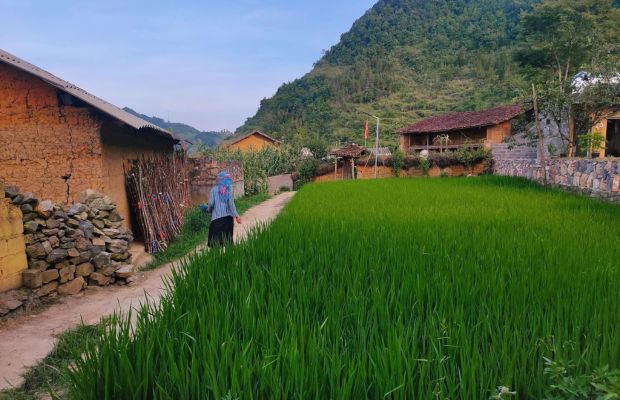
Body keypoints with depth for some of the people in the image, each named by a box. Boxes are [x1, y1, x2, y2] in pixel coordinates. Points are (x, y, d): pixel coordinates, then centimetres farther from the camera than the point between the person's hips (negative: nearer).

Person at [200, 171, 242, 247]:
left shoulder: (214, 189, 1)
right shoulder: (229, 188, 0)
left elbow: (211, 203, -2)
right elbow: (231, 203, -7)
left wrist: (208, 209, 18)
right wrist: (236, 215, -4)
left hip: (216, 218, 0)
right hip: (227, 217, 1)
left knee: (215, 240, 3)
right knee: (227, 238, 7)